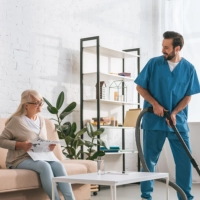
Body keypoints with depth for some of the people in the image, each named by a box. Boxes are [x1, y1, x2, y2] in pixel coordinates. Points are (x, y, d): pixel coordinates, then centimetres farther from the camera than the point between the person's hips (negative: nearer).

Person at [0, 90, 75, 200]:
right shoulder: (17, 120, -7)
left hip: (40, 156, 5)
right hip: (21, 159, -5)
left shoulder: (41, 120, 12)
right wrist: (19, 145, -21)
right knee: (45, 166, -35)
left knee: (58, 165, -26)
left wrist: (49, 146, -3)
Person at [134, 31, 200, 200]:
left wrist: (174, 113, -13)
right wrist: (155, 104, -12)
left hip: (179, 122, 1)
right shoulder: (154, 63, -4)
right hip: (154, 121, -1)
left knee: (185, 160, 2)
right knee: (149, 160, 5)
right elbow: (140, 87, 2)